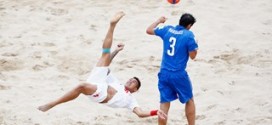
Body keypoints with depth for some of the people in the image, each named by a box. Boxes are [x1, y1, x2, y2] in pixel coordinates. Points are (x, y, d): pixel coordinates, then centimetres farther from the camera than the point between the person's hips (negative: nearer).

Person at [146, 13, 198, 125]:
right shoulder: (189, 35, -10)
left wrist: (159, 21, 33)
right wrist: (195, 46, 14)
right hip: (179, 75, -3)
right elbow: (192, 55, -6)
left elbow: (149, 30, 17)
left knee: (164, 103, 4)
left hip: (164, 73, 4)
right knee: (189, 100, 17)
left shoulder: (167, 29, 3)